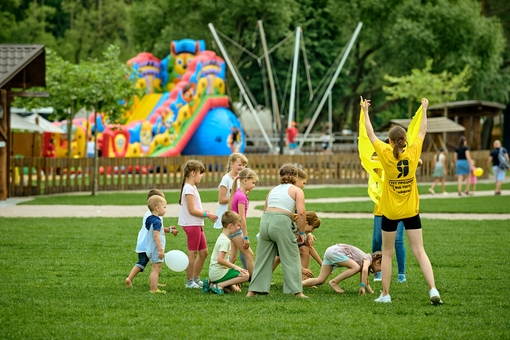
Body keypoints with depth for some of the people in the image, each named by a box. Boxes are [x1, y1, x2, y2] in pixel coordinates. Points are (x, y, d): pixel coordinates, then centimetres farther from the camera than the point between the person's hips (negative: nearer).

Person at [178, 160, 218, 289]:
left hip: (197, 225, 10)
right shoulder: (189, 188, -15)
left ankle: (196, 278, 22)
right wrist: (207, 215, -13)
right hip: (191, 225, -10)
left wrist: (204, 212, 6)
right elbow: (192, 210, -19)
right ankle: (189, 281, 3)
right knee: (193, 253, -4)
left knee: (204, 252, 14)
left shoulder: (192, 187, 16)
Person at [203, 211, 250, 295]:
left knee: (235, 289, 13)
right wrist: (235, 267, -18)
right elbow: (220, 260, -27)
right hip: (218, 273, -10)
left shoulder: (222, 238, 15)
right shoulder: (225, 240, -16)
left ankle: (211, 283, 6)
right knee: (246, 275, -17)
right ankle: (219, 285, -15)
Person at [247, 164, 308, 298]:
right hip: (282, 222, -5)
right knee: (291, 258, 5)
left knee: (263, 257, 14)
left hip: (265, 221, 5)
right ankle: (297, 291, 3)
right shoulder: (297, 191, 9)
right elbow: (301, 212, -4)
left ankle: (253, 290, 15)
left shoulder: (273, 190, 25)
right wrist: (302, 232, 4)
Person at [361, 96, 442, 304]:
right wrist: (424, 109, 22)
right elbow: (422, 131, 10)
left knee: (387, 254, 10)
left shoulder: (386, 154, -11)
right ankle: (433, 289, -14)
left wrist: (365, 111, 12)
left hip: (390, 212, -1)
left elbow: (371, 134, 2)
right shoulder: (413, 153, -7)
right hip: (411, 211, 1)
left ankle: (385, 294, 11)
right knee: (419, 252, 0)